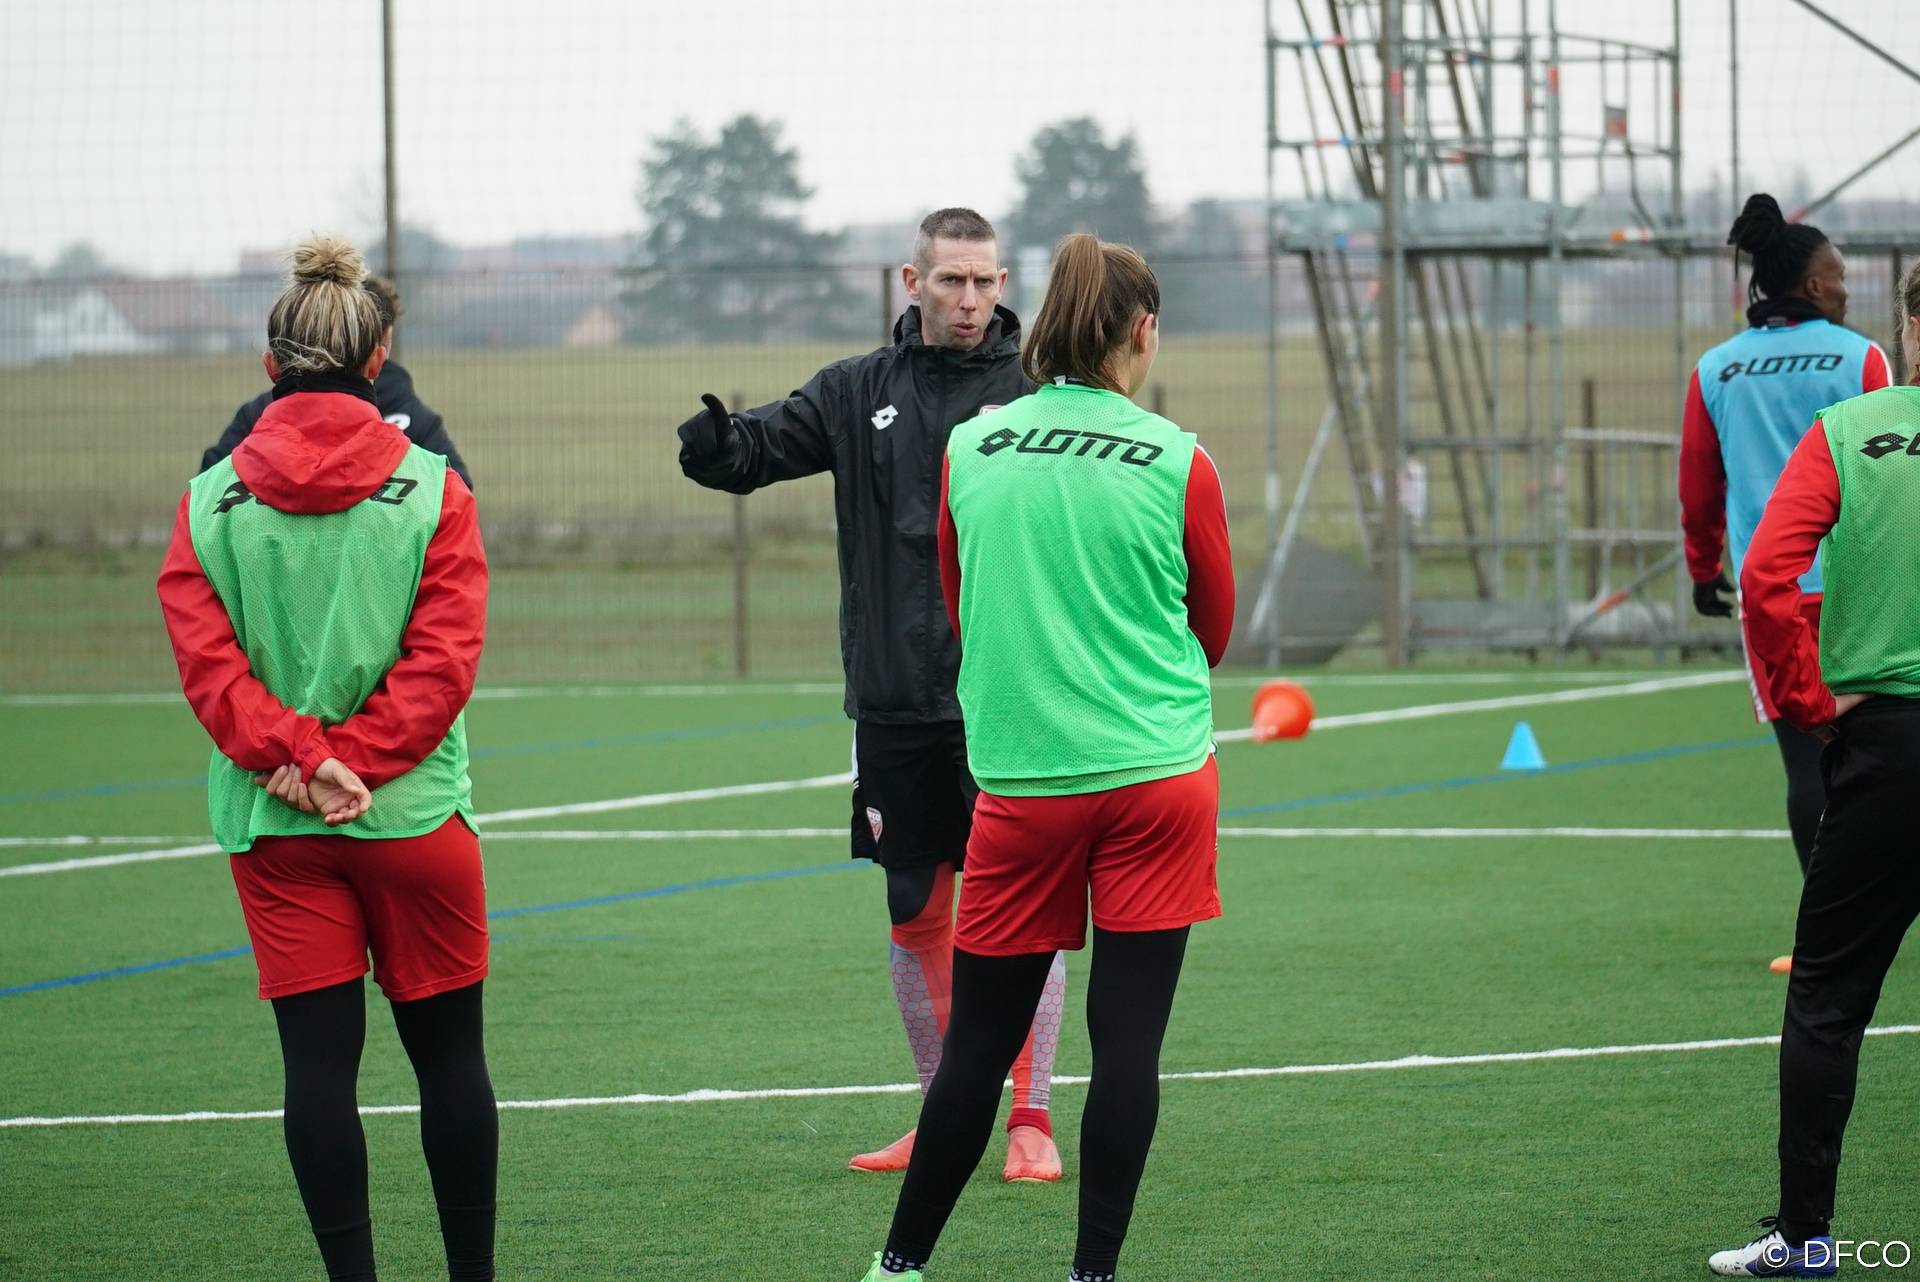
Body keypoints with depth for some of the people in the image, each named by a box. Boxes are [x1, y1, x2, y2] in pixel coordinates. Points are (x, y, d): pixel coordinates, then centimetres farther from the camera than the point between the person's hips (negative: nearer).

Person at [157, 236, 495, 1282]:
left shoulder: (210, 500, 0)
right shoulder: (431, 490, -3)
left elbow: (205, 657, -8)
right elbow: (443, 656, -11)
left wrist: (299, 757, -13)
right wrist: (349, 762, -12)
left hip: (274, 830, 1)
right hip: (415, 808, -1)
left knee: (317, 1057, 2)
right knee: (447, 1049, 10)